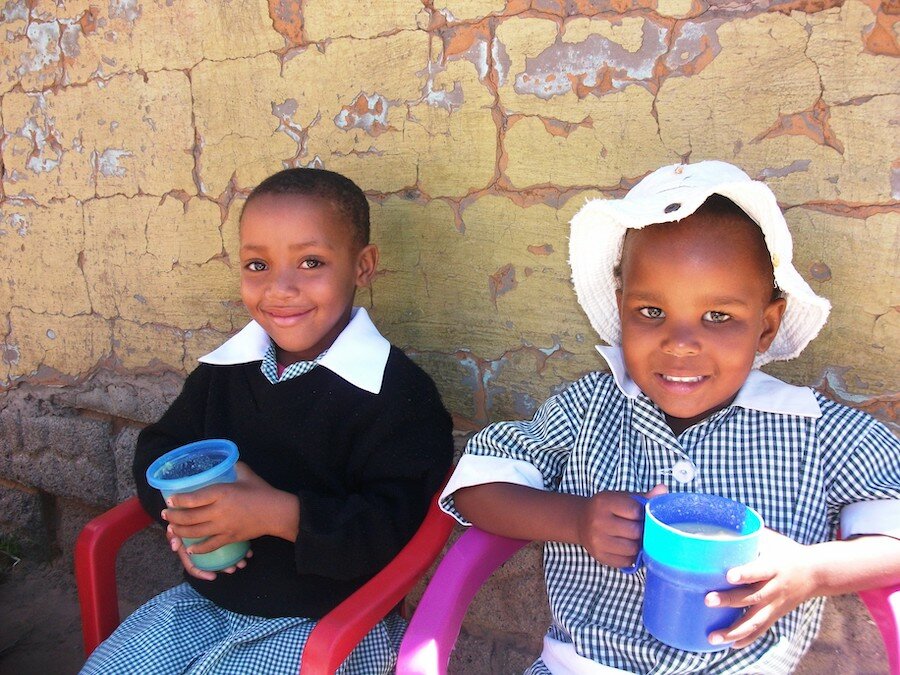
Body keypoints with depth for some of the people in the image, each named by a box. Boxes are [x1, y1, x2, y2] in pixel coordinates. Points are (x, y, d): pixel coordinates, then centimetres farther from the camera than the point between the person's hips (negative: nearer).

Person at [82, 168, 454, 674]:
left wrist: (279, 514, -33)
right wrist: (181, 512, -10)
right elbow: (160, 447, 12)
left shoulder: (398, 391, -18)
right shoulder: (224, 371, 3)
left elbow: (395, 527, -23)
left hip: (326, 620, -6)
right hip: (206, 596, 6)